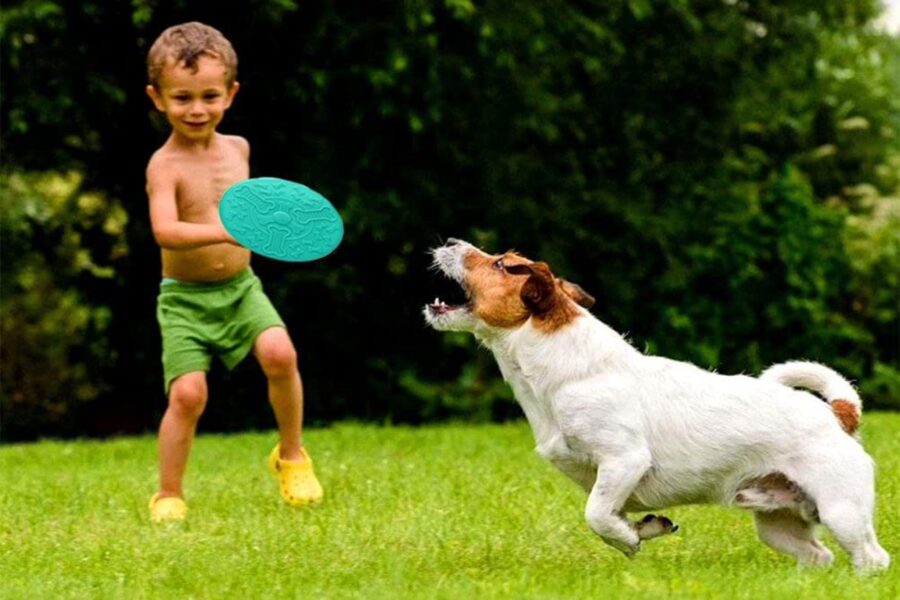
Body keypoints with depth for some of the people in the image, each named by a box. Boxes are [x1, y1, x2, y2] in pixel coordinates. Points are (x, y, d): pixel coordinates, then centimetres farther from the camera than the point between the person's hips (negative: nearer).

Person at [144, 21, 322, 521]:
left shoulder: (238, 148, 5)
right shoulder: (165, 165, -14)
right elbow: (165, 231, -31)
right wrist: (223, 232, -43)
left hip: (240, 288, 4)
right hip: (185, 298, -4)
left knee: (280, 353, -21)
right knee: (188, 392, -15)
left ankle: (292, 456, 2)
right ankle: (169, 496, 5)